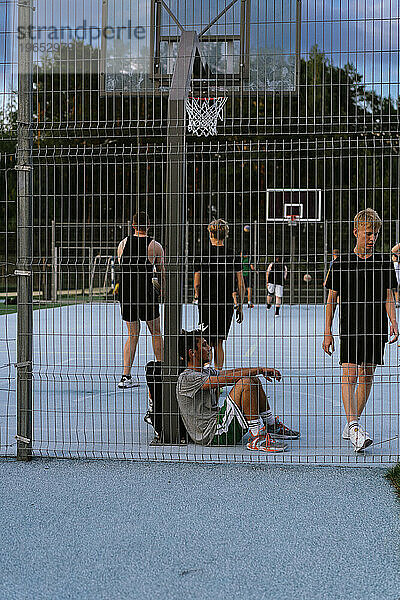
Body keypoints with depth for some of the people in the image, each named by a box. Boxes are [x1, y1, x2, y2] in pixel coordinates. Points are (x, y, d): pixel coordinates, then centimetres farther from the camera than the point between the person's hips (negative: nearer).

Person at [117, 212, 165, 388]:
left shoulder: (123, 244, 6)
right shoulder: (155, 246, -3)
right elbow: (163, 274, 3)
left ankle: (126, 375, 1)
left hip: (125, 294, 3)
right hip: (147, 294, -3)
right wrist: (162, 292, 19)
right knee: (156, 333, 14)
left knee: (132, 335, 12)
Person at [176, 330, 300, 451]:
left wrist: (260, 370, -7)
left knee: (254, 381, 11)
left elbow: (229, 372, 8)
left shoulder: (206, 371, 17)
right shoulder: (187, 378, -15)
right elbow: (229, 378, -21)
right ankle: (257, 438, -21)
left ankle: (272, 427, 19)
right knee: (245, 383, -21)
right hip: (212, 436, -10)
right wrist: (260, 370, -15)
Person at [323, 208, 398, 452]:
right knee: (350, 374, -15)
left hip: (376, 328, 3)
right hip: (350, 328, -3)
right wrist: (327, 333, 0)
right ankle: (354, 426, -23)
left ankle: (352, 425, 17)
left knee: (367, 375, 6)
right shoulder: (341, 263, 2)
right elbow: (331, 299, 4)